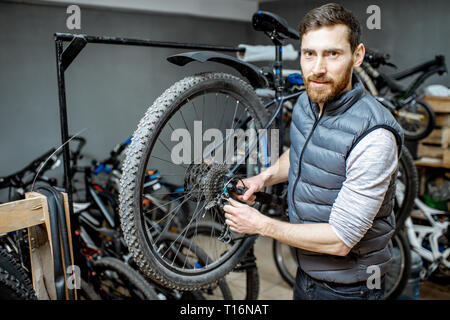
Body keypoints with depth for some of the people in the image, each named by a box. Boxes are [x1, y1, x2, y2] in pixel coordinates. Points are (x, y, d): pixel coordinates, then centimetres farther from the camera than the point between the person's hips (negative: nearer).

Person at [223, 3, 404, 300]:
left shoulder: (373, 136, -30)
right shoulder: (307, 102, -7)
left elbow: (340, 240, -28)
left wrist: (261, 224, -21)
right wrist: (265, 177, -3)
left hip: (346, 287, -6)